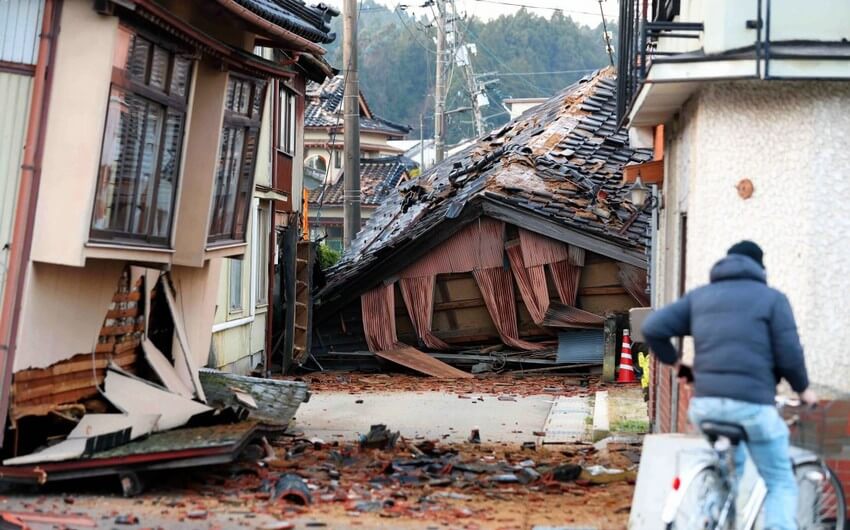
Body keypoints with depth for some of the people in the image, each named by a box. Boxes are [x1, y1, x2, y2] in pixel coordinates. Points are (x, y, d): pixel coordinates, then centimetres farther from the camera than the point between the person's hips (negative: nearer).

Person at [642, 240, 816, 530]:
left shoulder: (699, 295, 16)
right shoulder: (772, 297, 5)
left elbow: (653, 327, 6)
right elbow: (789, 355, -2)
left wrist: (672, 360, 23)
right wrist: (803, 389, 15)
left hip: (705, 404, 4)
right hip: (752, 404, -4)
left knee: (729, 470, 30)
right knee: (781, 484, 7)